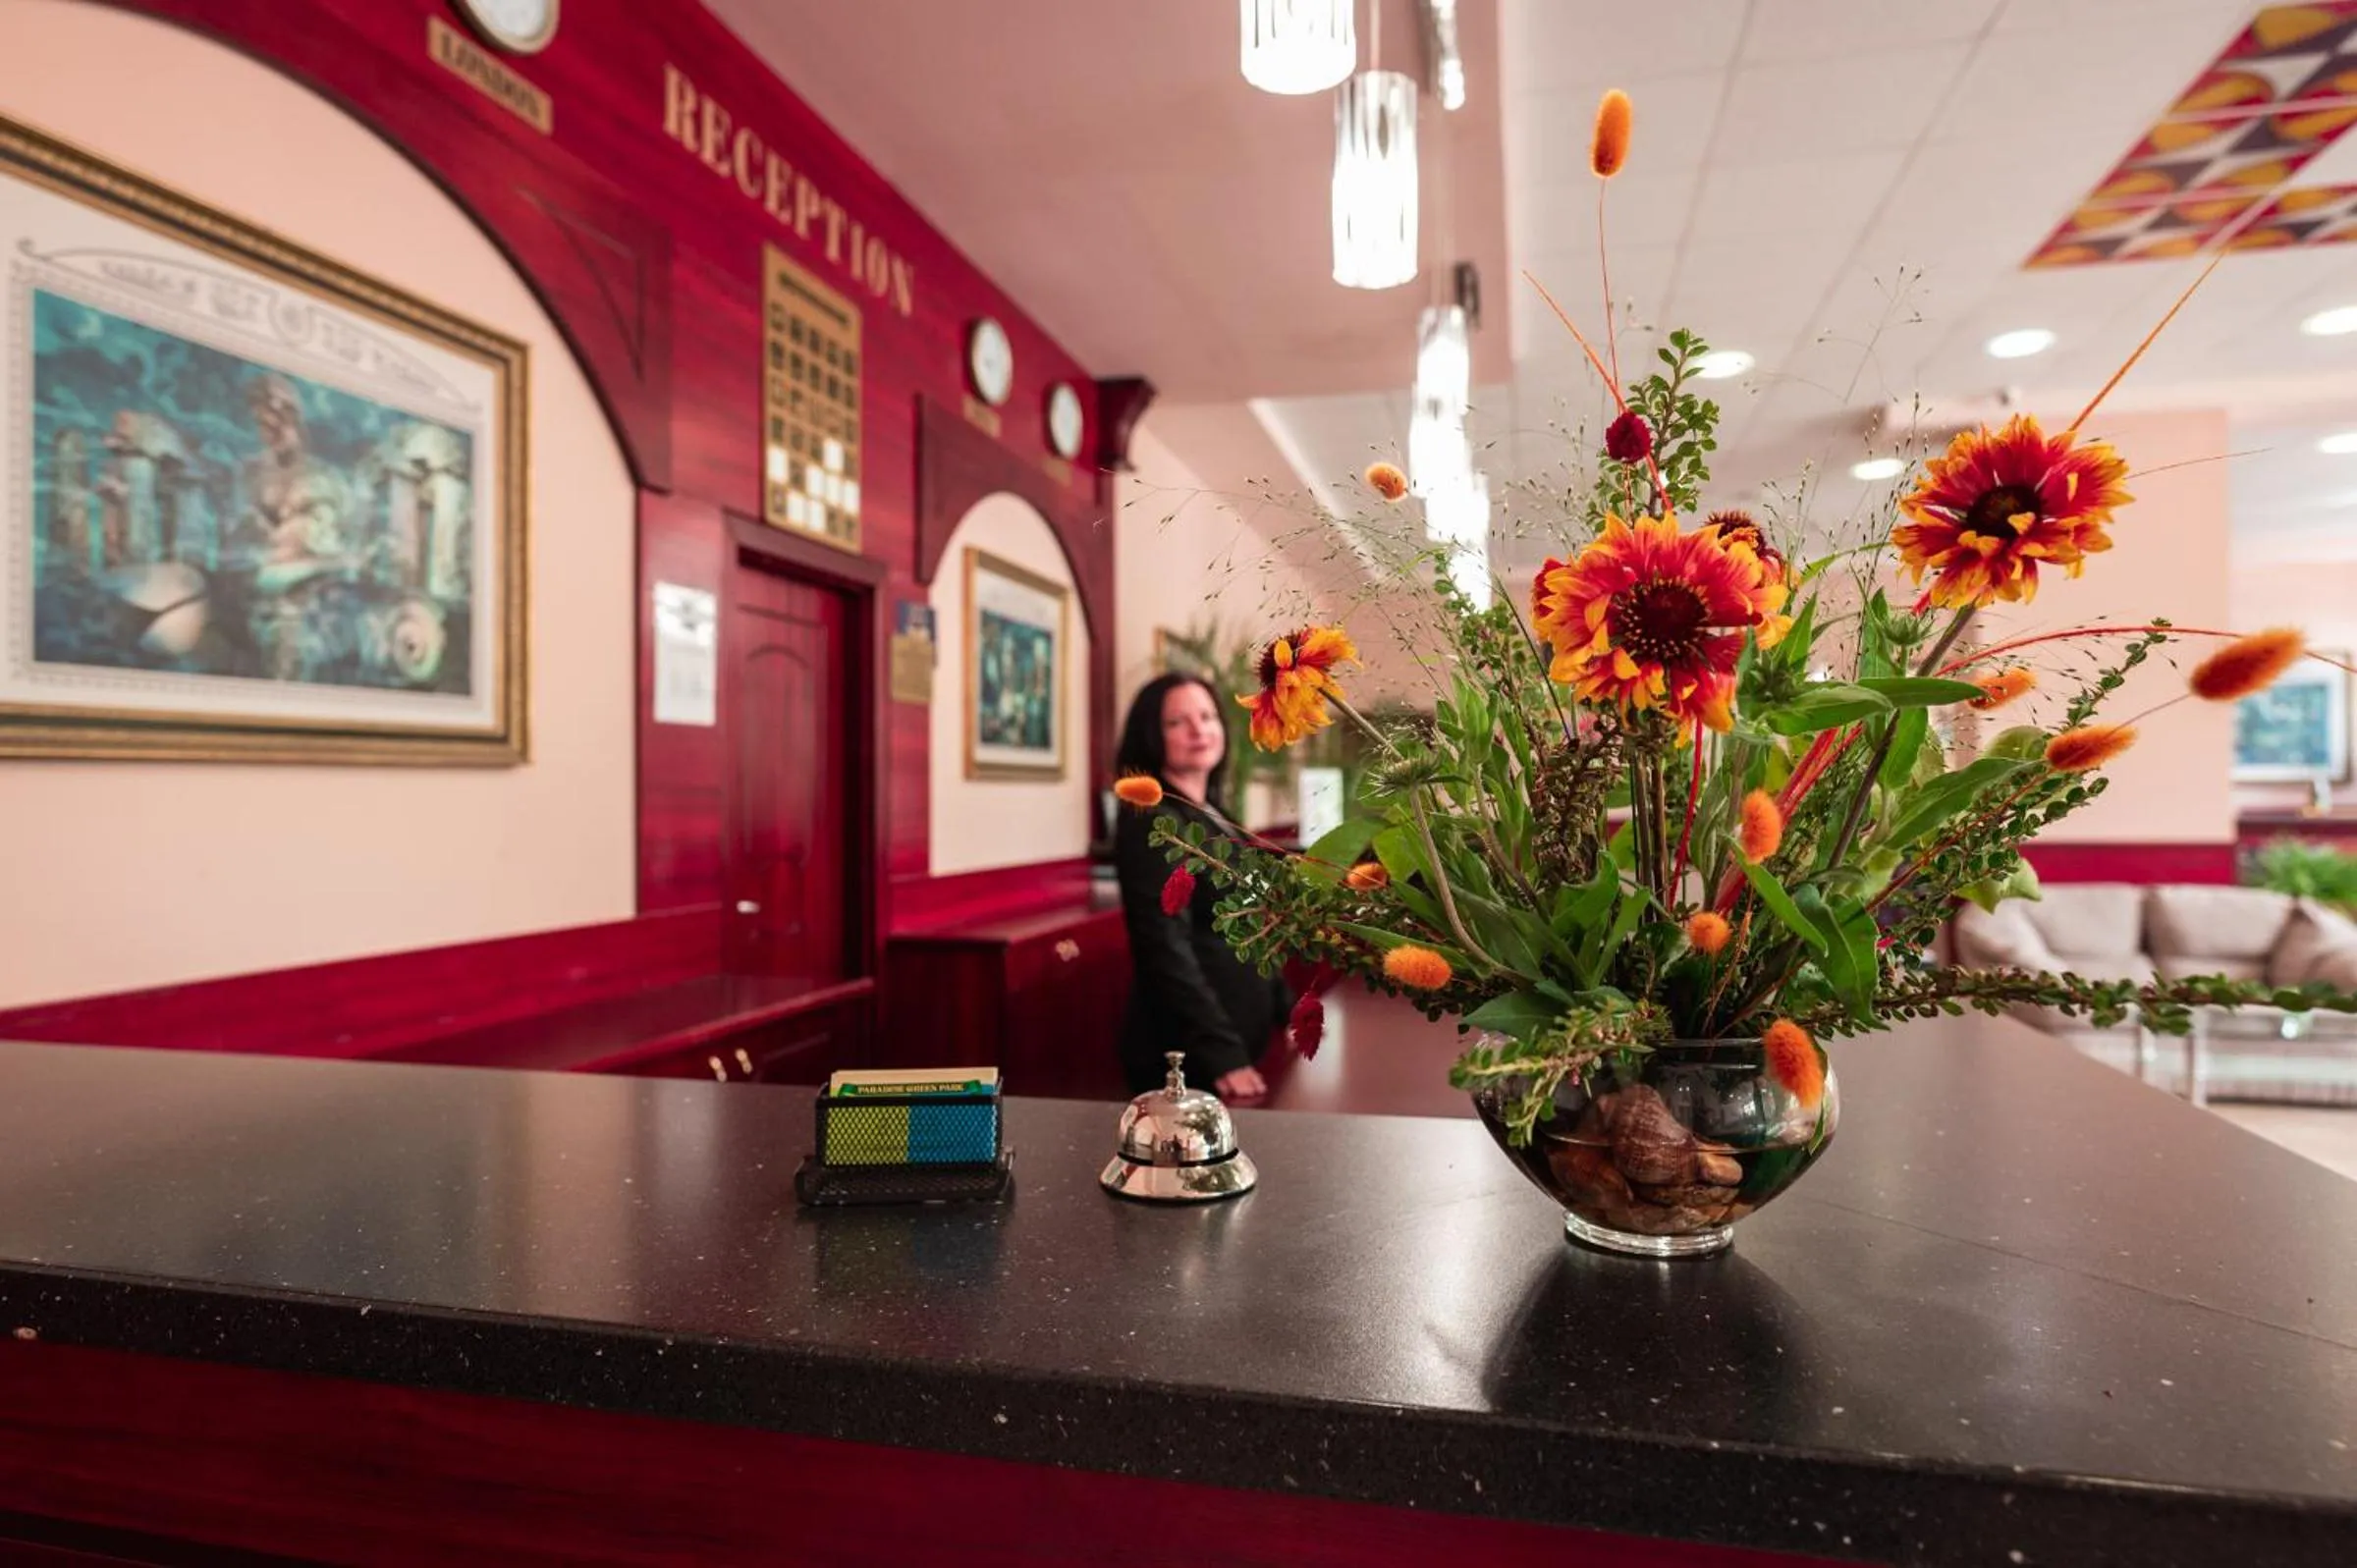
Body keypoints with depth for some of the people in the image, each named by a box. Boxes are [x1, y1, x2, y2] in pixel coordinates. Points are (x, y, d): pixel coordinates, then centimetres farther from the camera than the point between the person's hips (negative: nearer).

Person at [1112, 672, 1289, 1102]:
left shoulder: (1213, 813, 11)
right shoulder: (1150, 822, -15)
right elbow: (1167, 949, -23)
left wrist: (1286, 1010, 18)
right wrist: (1221, 1055, -27)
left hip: (1240, 1038, 9)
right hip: (1187, 1055, -9)